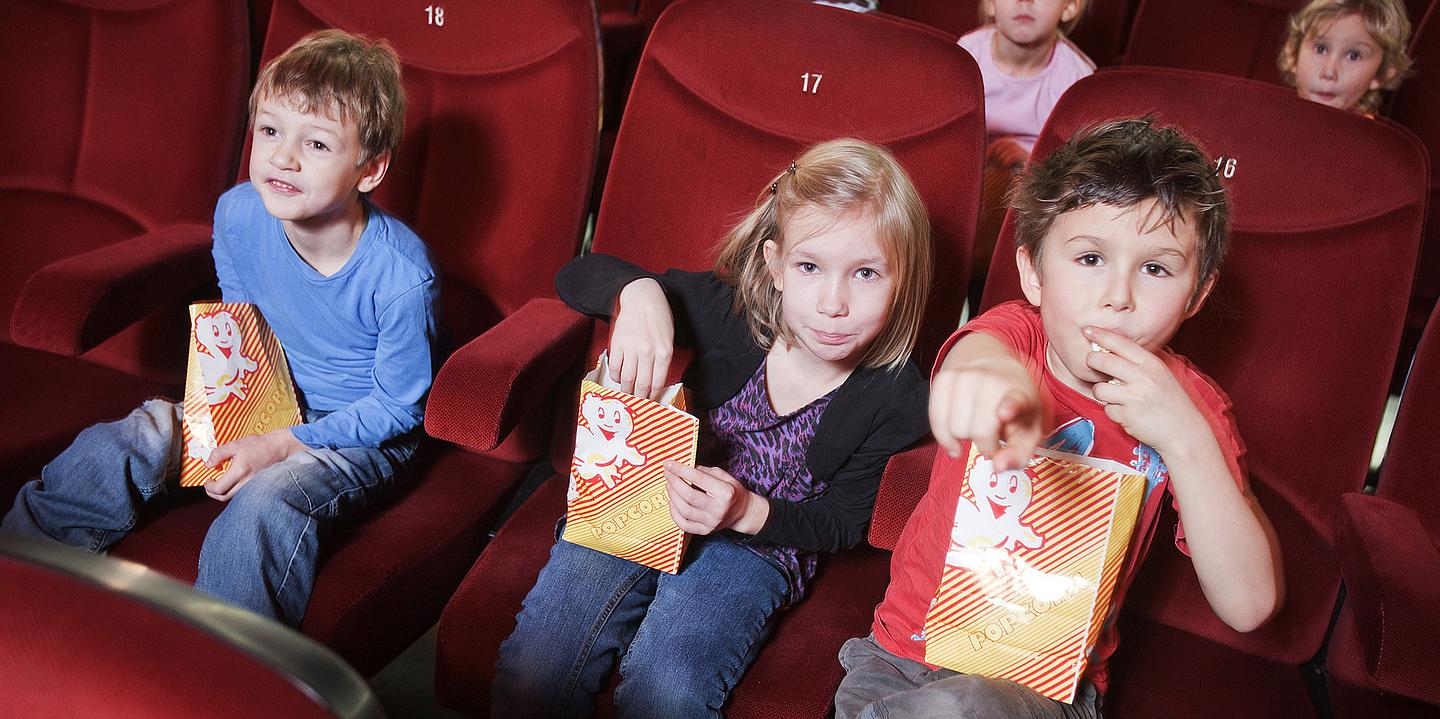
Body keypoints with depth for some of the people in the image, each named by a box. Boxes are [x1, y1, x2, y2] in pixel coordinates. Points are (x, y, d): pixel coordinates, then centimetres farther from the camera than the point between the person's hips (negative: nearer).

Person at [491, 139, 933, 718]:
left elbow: (845, 521, -3)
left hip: (758, 544, -1)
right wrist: (639, 292, -32)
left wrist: (747, 511, -23)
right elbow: (578, 276, -8)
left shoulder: (896, 398, -14)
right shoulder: (731, 311, -14)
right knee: (532, 669, -17)